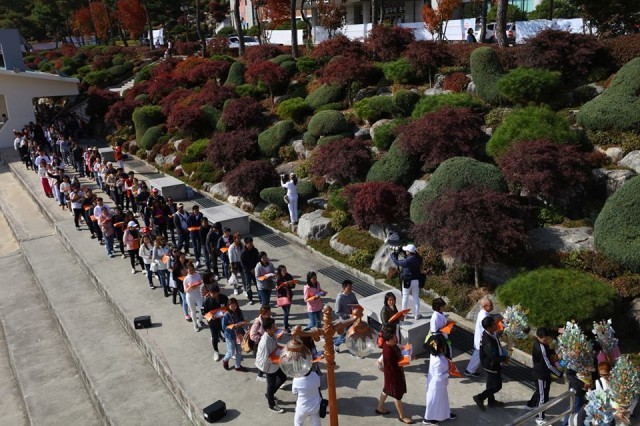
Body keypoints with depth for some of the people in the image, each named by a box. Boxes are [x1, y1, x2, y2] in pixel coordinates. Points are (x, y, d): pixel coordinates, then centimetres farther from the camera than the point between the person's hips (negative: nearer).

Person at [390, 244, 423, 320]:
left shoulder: (407, 261, -21)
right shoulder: (417, 259, -6)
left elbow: (397, 262, -7)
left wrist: (393, 255, 8)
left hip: (407, 281, -4)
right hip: (416, 281, 4)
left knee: (405, 297, 10)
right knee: (416, 297, 12)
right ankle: (417, 314, 17)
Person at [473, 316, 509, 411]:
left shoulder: (492, 333, -6)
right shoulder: (488, 341, -36)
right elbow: (494, 357, -35)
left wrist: (502, 356, 3)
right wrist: (504, 359, -19)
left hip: (492, 364, 9)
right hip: (491, 365, -9)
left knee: (491, 383, 24)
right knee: (497, 386, 5)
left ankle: (491, 401, 42)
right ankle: (480, 397, 15)